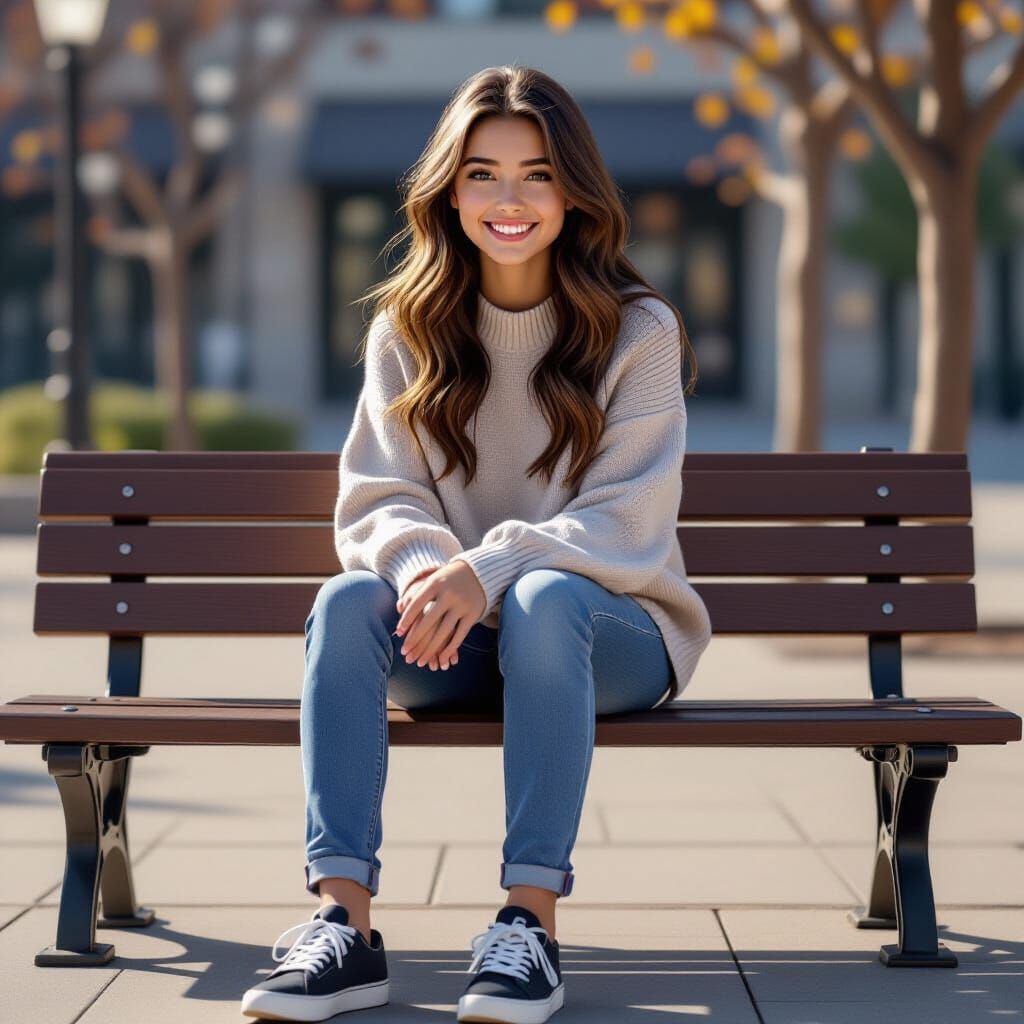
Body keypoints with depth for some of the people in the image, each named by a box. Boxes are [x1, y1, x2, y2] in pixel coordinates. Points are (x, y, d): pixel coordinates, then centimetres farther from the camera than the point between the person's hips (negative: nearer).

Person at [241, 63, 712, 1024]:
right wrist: (424, 566, -25)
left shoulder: (636, 330, -3)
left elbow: (623, 523, -12)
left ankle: (530, 921, -37)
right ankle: (344, 924, -36)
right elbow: (377, 503, 0)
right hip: (450, 643, 3)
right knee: (347, 598, -29)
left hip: (607, 629, -2)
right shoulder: (408, 332, 6)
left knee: (545, 598, -37)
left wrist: (490, 569, -29)